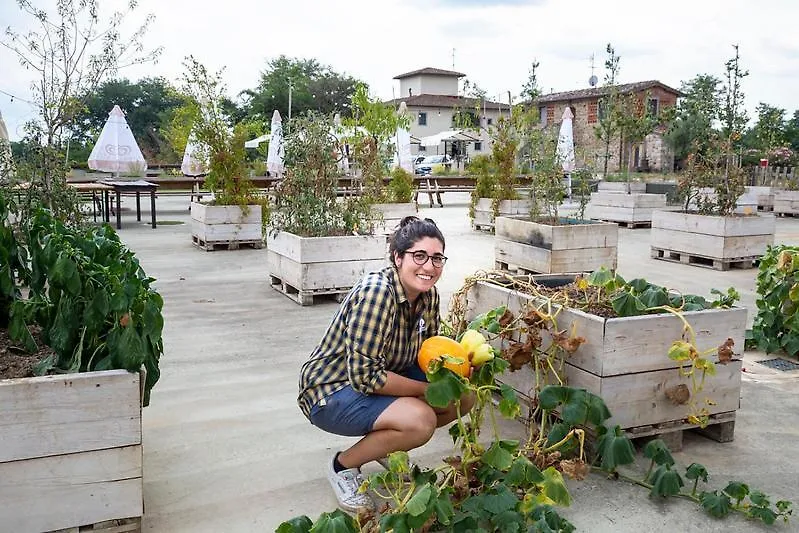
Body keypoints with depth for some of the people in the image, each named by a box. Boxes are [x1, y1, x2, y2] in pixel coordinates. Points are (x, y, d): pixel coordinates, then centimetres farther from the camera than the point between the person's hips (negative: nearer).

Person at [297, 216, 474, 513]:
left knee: (465, 395, -1)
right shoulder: (376, 292, -29)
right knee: (420, 420, -31)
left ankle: (387, 444, 18)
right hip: (333, 391, -8)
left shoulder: (429, 294, -5)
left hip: (381, 379, 8)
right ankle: (343, 465, -4)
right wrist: (429, 390, -23)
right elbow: (365, 375, -31)